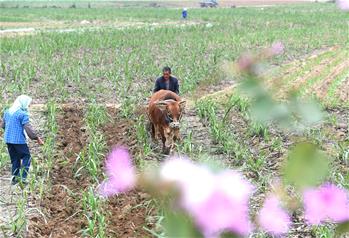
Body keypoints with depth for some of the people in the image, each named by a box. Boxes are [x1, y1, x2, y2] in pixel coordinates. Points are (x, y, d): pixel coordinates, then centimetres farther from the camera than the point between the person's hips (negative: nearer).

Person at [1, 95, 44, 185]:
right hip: (19, 140, -7)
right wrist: (37, 138, -8)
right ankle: (22, 178, -6)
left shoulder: (7, 112, 9)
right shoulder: (23, 114, -13)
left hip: (8, 140, 7)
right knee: (26, 157, 3)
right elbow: (28, 129, -16)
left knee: (14, 159, 17)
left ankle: (15, 178, 18)